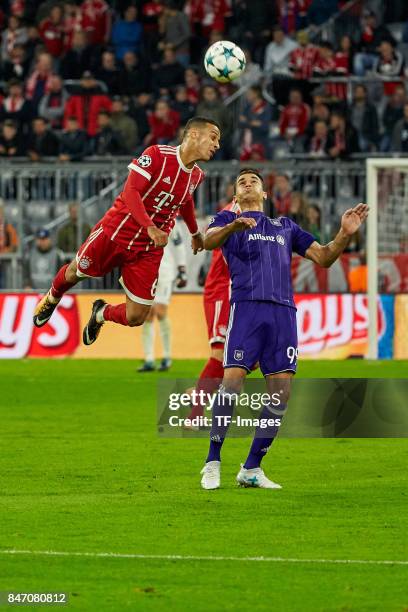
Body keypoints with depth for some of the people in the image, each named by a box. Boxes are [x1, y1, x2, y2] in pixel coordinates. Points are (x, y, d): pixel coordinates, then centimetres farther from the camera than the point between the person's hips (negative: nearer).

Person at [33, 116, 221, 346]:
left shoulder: (196, 176, 2)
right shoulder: (158, 155, -18)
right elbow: (131, 191, -25)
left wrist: (195, 233, 39)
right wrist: (150, 227, -38)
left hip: (149, 250, 4)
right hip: (115, 232, -4)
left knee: (135, 318, -2)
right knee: (74, 273, 16)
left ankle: (102, 313, 32)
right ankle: (52, 299, 52)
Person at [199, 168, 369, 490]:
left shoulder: (285, 226, 29)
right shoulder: (228, 220, 17)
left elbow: (323, 257, 25)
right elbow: (209, 241, -6)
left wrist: (345, 233, 6)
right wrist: (233, 227, -28)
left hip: (283, 310, 4)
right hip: (246, 307, -4)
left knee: (281, 392, -5)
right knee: (232, 381, -17)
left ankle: (252, 469, 4)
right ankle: (213, 463, -8)